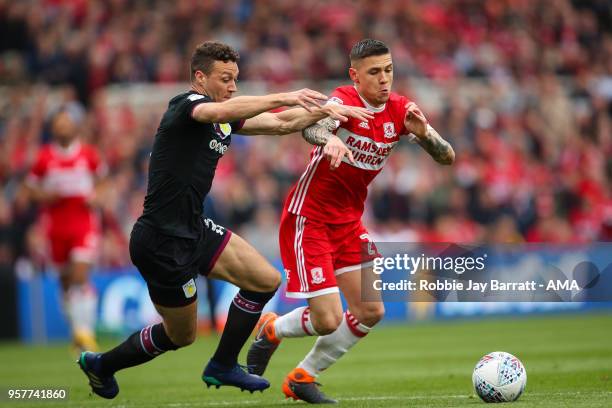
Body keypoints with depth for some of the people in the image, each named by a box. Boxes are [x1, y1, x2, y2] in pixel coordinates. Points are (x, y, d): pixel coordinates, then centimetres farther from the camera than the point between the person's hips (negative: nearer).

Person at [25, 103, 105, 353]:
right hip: (56, 225, 2)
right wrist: (45, 196, -12)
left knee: (80, 277, -15)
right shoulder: (45, 157, -1)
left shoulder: (88, 154, -1)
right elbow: (31, 187, 8)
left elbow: (100, 179, 15)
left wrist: (95, 197, -4)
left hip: (84, 222, -2)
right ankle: (76, 328, 26)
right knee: (65, 280, 10)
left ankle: (85, 331, -13)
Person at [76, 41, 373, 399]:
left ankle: (223, 365, 12)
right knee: (182, 335, 5)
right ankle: (101, 365, 27)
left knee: (266, 281, 1)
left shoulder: (225, 119, 10)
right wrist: (283, 97, -47)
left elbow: (280, 123, 10)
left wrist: (326, 110, -6)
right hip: (162, 241, -9)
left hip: (194, 229, 9)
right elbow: (219, 112, -39)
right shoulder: (187, 104, -16)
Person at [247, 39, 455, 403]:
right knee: (328, 321, -13)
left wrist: (422, 132, -25)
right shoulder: (345, 102, -19)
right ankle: (271, 330, 21)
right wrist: (329, 139, -65)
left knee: (371, 312, 0)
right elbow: (312, 126, -41)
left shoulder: (400, 110, -1)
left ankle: (303, 378, 18)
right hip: (308, 219, -7)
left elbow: (447, 157, -4)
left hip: (349, 221, 7)